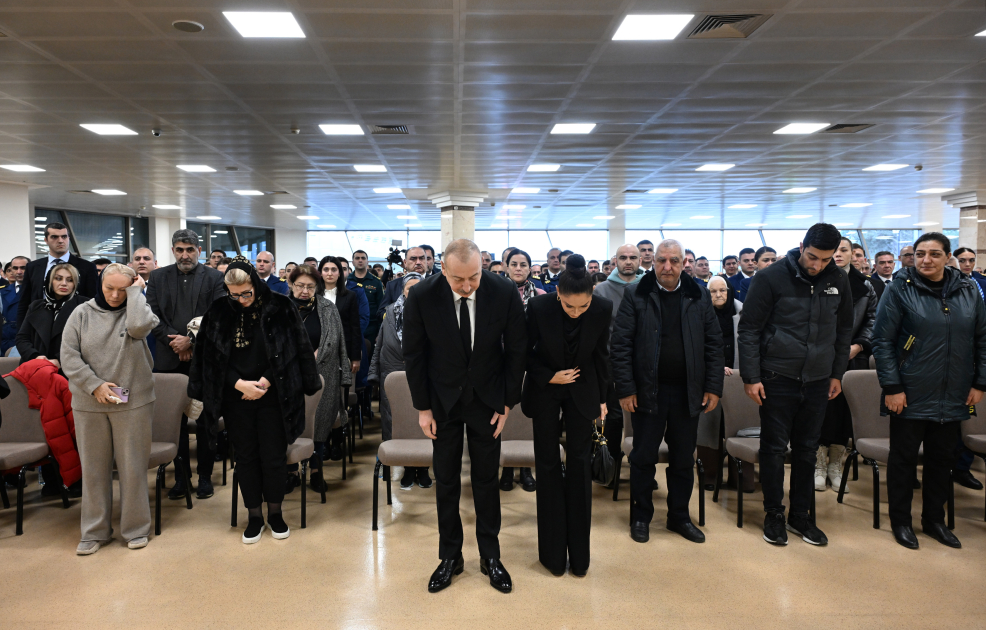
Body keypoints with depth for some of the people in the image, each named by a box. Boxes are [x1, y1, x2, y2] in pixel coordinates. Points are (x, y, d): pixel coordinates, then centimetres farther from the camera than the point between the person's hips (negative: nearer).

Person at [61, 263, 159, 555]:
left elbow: (139, 326, -24)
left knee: (133, 467, 5)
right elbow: (69, 355, -1)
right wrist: (95, 385, -11)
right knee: (93, 468, 11)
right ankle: (95, 531, 24)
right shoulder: (82, 313, 3)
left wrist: (135, 291, -12)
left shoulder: (136, 309, 0)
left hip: (133, 402, -2)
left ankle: (136, 528, 19)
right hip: (89, 403, 2)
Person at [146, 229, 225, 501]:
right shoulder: (158, 277, 11)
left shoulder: (214, 278, 3)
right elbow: (153, 316, 3)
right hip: (170, 360, 2)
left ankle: (205, 474, 14)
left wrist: (191, 341, -12)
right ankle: (181, 474, 17)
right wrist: (175, 341, -9)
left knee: (205, 418, 4)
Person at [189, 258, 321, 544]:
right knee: (246, 457, 9)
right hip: (236, 398, 2)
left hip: (274, 396, -2)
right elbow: (212, 357, 2)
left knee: (274, 456, 4)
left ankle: (275, 513, 23)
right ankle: (255, 517, 22)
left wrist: (266, 381, -12)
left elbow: (294, 351, -5)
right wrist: (239, 384, -10)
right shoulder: (218, 313, -1)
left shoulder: (281, 308, -6)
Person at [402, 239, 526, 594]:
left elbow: (516, 351, -6)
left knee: (486, 479, 10)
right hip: (444, 401, 0)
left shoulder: (504, 293, -18)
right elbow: (414, 355, -7)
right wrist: (423, 407, -5)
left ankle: (490, 557, 27)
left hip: (487, 399, 0)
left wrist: (508, 402, -5)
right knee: (446, 481, 9)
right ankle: (450, 558, 26)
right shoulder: (422, 297, -19)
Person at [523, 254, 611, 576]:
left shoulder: (603, 308, -18)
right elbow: (526, 353, -7)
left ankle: (580, 555, 14)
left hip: (582, 390, 1)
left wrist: (601, 399, 4)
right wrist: (549, 377, -17)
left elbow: (601, 354, -2)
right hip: (545, 390, -1)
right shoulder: (538, 306, -23)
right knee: (548, 465, 3)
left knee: (580, 465, 1)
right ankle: (553, 553, 15)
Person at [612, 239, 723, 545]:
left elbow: (713, 344, 6)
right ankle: (641, 517, 23)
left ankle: (679, 516, 28)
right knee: (643, 457, 8)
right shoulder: (635, 296, -3)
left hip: (687, 391, 3)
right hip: (648, 390, -2)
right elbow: (621, 344, -6)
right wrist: (625, 389, -11)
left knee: (683, 459, 12)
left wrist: (713, 387, 0)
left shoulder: (699, 297, 5)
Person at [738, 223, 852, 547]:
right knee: (774, 449, 5)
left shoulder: (838, 281, 3)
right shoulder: (772, 277, -11)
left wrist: (837, 374, 11)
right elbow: (749, 329, -9)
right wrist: (751, 377, -12)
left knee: (807, 450, 13)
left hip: (818, 381, 4)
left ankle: (800, 515, 26)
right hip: (777, 378, -4)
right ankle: (774, 514, 20)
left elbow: (843, 330, 14)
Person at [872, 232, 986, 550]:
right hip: (910, 395, -4)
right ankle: (900, 521, 21)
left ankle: (934, 519, 30)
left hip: (952, 398, 4)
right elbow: (883, 340, -10)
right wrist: (891, 386, -14)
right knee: (904, 458, 7)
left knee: (942, 458, 14)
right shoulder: (900, 289, -8)